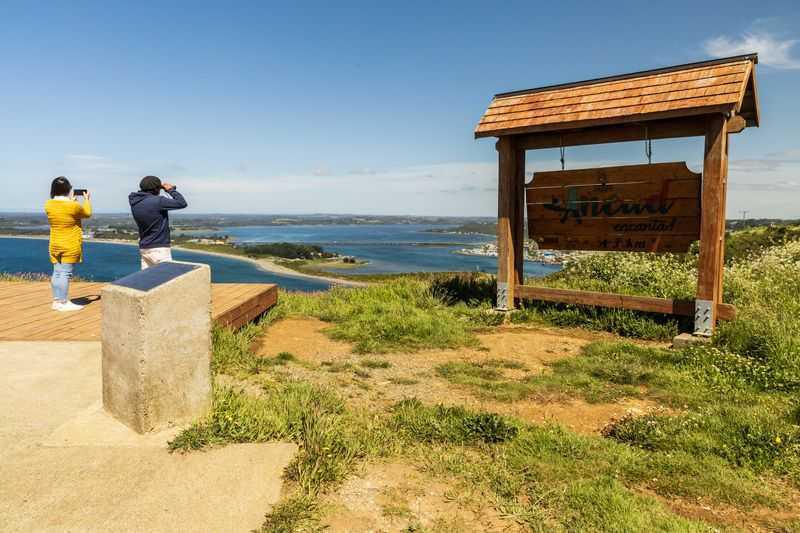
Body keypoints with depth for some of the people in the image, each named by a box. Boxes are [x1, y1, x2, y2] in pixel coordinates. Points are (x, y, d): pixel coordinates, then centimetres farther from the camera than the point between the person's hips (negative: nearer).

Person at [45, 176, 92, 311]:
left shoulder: (48, 205, 1)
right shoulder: (74, 206, -17)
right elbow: (87, 213, 3)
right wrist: (87, 199, 17)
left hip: (55, 244, 6)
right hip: (71, 245, -6)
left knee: (57, 273, 11)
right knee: (65, 273, -4)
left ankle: (56, 301, 17)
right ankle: (63, 303, -1)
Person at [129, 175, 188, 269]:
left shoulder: (135, 202, 4)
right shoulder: (157, 201, -18)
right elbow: (182, 203, -14)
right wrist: (171, 190, 1)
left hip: (144, 248, 8)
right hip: (159, 249, -8)